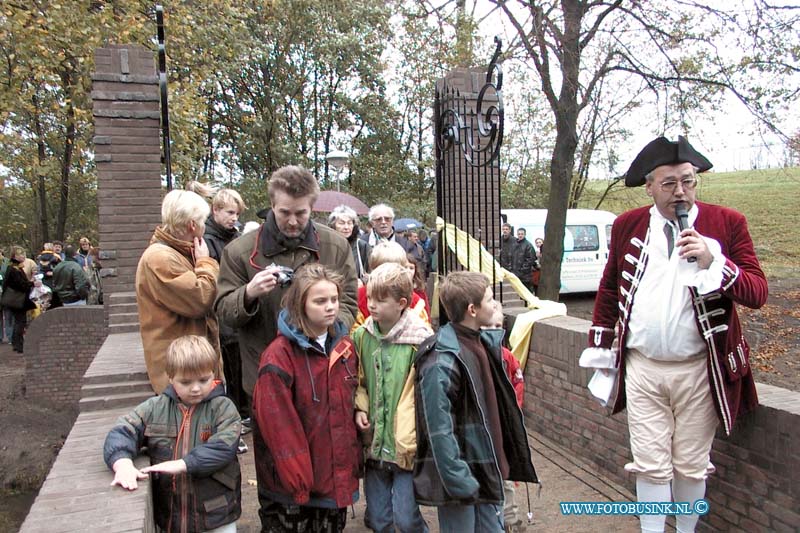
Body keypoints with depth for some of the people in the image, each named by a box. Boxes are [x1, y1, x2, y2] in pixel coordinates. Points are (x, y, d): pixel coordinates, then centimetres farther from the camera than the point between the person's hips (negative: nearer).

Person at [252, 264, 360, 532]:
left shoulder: (345, 346, 3)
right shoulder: (280, 355, -18)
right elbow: (276, 422, -18)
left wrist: (355, 459, 10)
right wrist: (298, 477, -15)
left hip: (338, 477, 6)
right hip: (292, 484, -5)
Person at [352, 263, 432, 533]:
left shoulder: (421, 339, -15)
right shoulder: (362, 336, 1)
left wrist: (413, 436, -13)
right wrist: (360, 408, -1)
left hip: (406, 446, -4)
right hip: (374, 443, 5)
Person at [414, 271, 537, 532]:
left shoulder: (484, 343, 4)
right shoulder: (441, 363, -24)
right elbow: (439, 430, -24)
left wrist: (501, 461, 15)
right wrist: (457, 481, -22)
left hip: (488, 468, 8)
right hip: (462, 473, -8)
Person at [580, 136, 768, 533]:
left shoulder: (727, 224, -4)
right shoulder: (627, 226, 2)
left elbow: (757, 293, -8)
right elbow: (609, 290, 11)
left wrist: (713, 262, -25)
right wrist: (601, 351, 12)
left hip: (699, 370, 0)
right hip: (641, 368, 1)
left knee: (692, 465, 14)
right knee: (650, 465, 7)